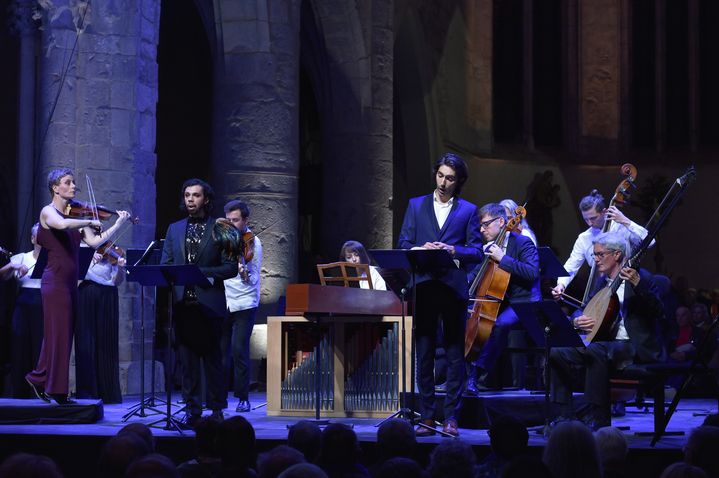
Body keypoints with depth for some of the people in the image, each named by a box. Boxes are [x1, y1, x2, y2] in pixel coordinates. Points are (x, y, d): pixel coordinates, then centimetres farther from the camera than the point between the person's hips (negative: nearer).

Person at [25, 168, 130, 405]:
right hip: (55, 280, -7)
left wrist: (119, 224, 0)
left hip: (70, 282, 7)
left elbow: (94, 241, 6)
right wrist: (89, 222, -17)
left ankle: (39, 378, 23)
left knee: (60, 334, 11)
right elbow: (61, 224, -29)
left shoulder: (74, 217, 14)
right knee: (59, 334, -5)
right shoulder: (48, 212, -5)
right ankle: (58, 391, -1)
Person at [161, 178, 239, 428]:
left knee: (212, 357, -2)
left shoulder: (220, 229, 4)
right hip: (182, 302, 3)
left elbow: (231, 267, -2)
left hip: (209, 302, -3)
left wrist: (201, 272, -13)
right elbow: (165, 264, 13)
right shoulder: (174, 229, 16)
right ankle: (192, 409, 7)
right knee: (187, 358, 3)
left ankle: (217, 409, 4)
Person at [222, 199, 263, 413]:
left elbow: (253, 279, -14)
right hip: (223, 303, 5)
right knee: (221, 350, 5)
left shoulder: (252, 244, -5)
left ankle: (243, 398, -3)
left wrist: (244, 272, -32)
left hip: (244, 304, -5)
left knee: (239, 350, -10)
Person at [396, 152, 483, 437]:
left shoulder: (468, 211, 9)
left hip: (454, 288, -1)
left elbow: (476, 252, 3)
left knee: (455, 355, 0)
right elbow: (403, 245, 7)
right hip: (424, 287, 1)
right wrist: (422, 250, -13)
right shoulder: (416, 206, 13)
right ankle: (427, 417, 6)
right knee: (424, 355, 2)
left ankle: (451, 418, 3)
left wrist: (453, 250, -15)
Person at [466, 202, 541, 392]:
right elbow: (477, 273, 23)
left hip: (522, 302, -9)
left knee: (501, 323, -36)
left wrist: (502, 258, -26)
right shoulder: (489, 247, 14)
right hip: (499, 302, 9)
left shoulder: (522, 242, -9)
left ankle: (478, 374, -36)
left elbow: (532, 272, -24)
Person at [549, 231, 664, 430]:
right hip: (604, 343, 8)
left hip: (634, 346, -8)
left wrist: (637, 284, -31)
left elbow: (658, 312, -19)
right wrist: (576, 322, -3)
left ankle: (599, 420, -32)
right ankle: (565, 415, -5)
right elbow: (586, 313, 21)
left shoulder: (640, 277, -6)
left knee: (595, 351, -36)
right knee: (557, 352, -7)